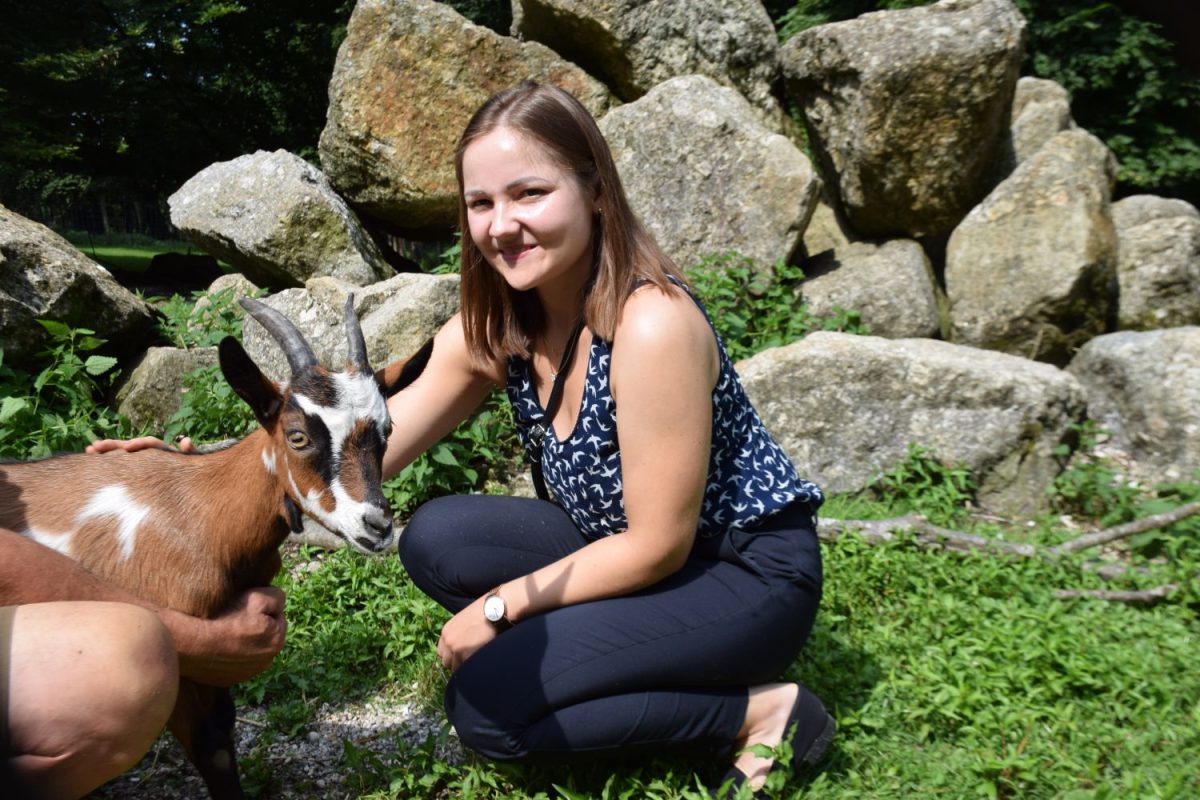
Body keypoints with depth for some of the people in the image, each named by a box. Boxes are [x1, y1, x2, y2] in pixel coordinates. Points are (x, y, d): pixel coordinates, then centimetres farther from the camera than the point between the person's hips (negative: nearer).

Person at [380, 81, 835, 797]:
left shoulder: (652, 324, -29)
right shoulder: (493, 326, -6)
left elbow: (657, 546, -22)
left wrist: (501, 606, -13)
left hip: (748, 575, -7)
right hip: (632, 546, 8)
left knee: (485, 702, -16)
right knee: (437, 542, -7)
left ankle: (758, 710, -6)